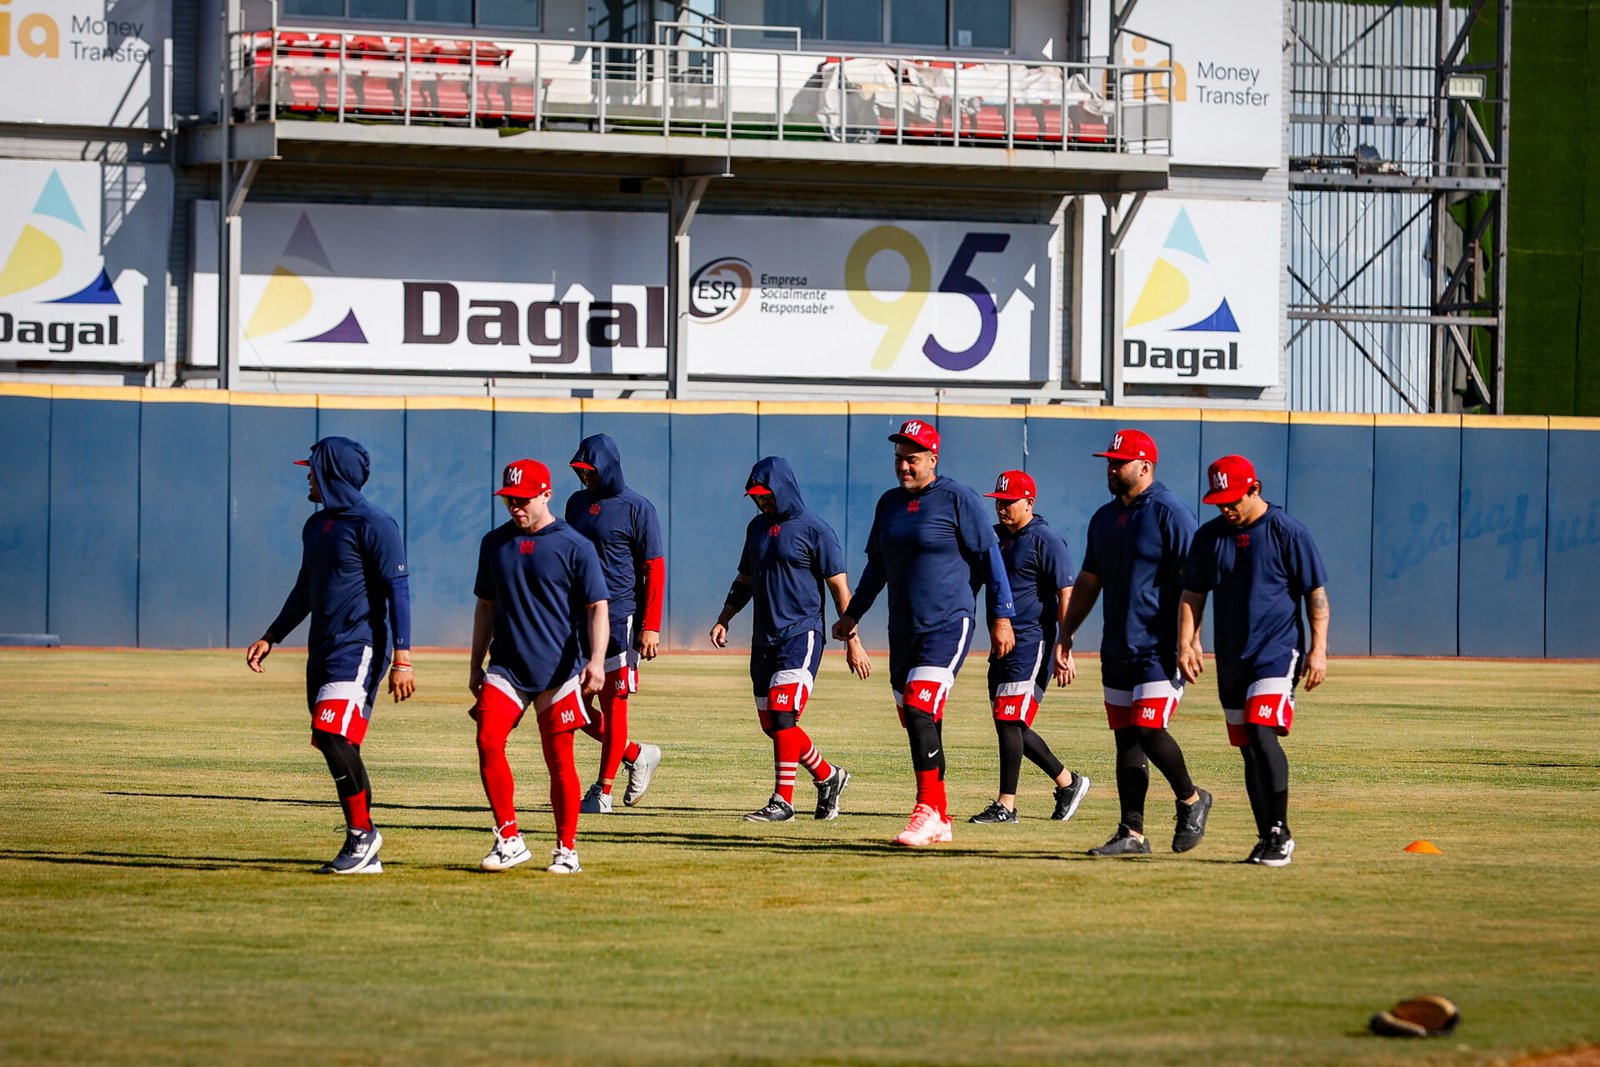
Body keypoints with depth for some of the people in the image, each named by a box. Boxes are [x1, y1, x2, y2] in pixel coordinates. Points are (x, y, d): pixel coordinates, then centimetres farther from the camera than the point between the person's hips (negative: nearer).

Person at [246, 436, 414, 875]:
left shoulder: (374, 525, -10)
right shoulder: (316, 525, 16)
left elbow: (398, 591, -14)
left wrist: (401, 659, -21)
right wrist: (271, 638, 21)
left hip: (361, 647, -9)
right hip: (323, 650, 9)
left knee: (333, 735, -21)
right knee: (338, 749, 7)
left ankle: (363, 832, -10)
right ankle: (364, 854, 11)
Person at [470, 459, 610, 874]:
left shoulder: (574, 546, -4)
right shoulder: (495, 543, 10)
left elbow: (597, 607, -7)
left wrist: (595, 660, -21)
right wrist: (476, 665, 16)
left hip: (559, 669, -4)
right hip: (506, 667, 4)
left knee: (559, 759, -1)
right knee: (488, 741, -13)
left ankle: (566, 850, 10)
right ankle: (509, 840, -5)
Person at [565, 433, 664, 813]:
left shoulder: (637, 509, -7)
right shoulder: (577, 503, 13)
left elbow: (655, 569, -10)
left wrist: (651, 628, -16)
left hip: (620, 617, -7)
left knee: (612, 703, -4)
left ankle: (603, 792, 3)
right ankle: (636, 755, 22)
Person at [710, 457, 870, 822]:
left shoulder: (814, 529, -7)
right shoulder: (757, 527, 14)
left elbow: (840, 588, -8)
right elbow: (745, 580, 24)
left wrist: (853, 643, -11)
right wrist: (723, 620, 10)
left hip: (801, 635, -8)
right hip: (764, 638, 8)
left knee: (782, 716, -17)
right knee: (771, 723, 8)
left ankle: (782, 801, -17)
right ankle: (828, 777, 25)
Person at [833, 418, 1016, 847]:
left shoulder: (958, 499, -6)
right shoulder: (889, 503, 13)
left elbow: (989, 557, -7)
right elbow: (876, 565, 25)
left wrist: (1002, 617, -11)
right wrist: (852, 614, 27)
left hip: (949, 626, -7)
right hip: (903, 631, 7)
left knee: (921, 712, -21)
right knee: (918, 725, 9)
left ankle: (927, 811, -22)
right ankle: (939, 821, 16)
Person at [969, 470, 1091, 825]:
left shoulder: (1045, 540, -11)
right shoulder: (999, 537, 15)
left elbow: (1066, 596, -16)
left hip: (1032, 643, -9)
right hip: (1003, 645, 9)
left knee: (1009, 722, -13)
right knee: (1009, 726, 11)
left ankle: (1006, 806, -12)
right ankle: (1068, 782, 25)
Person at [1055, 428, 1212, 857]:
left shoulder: (1170, 514, -9)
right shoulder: (1104, 518, 14)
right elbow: (1088, 582, 22)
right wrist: (1066, 634, 15)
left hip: (1159, 648, -8)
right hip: (1117, 650, 8)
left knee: (1148, 731, -15)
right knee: (1126, 739, 6)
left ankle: (1191, 800, 9)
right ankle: (1132, 833, 8)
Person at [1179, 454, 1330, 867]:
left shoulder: (1288, 533, -6)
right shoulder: (1210, 536, 8)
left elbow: (1317, 593, -5)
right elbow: (1193, 594, 13)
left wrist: (1318, 649, -12)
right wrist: (1186, 643, 1)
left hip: (1278, 652, -6)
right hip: (1231, 659, 6)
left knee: (1263, 734, -21)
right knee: (1248, 748, 7)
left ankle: (1280, 834, -17)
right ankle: (1267, 838, 13)